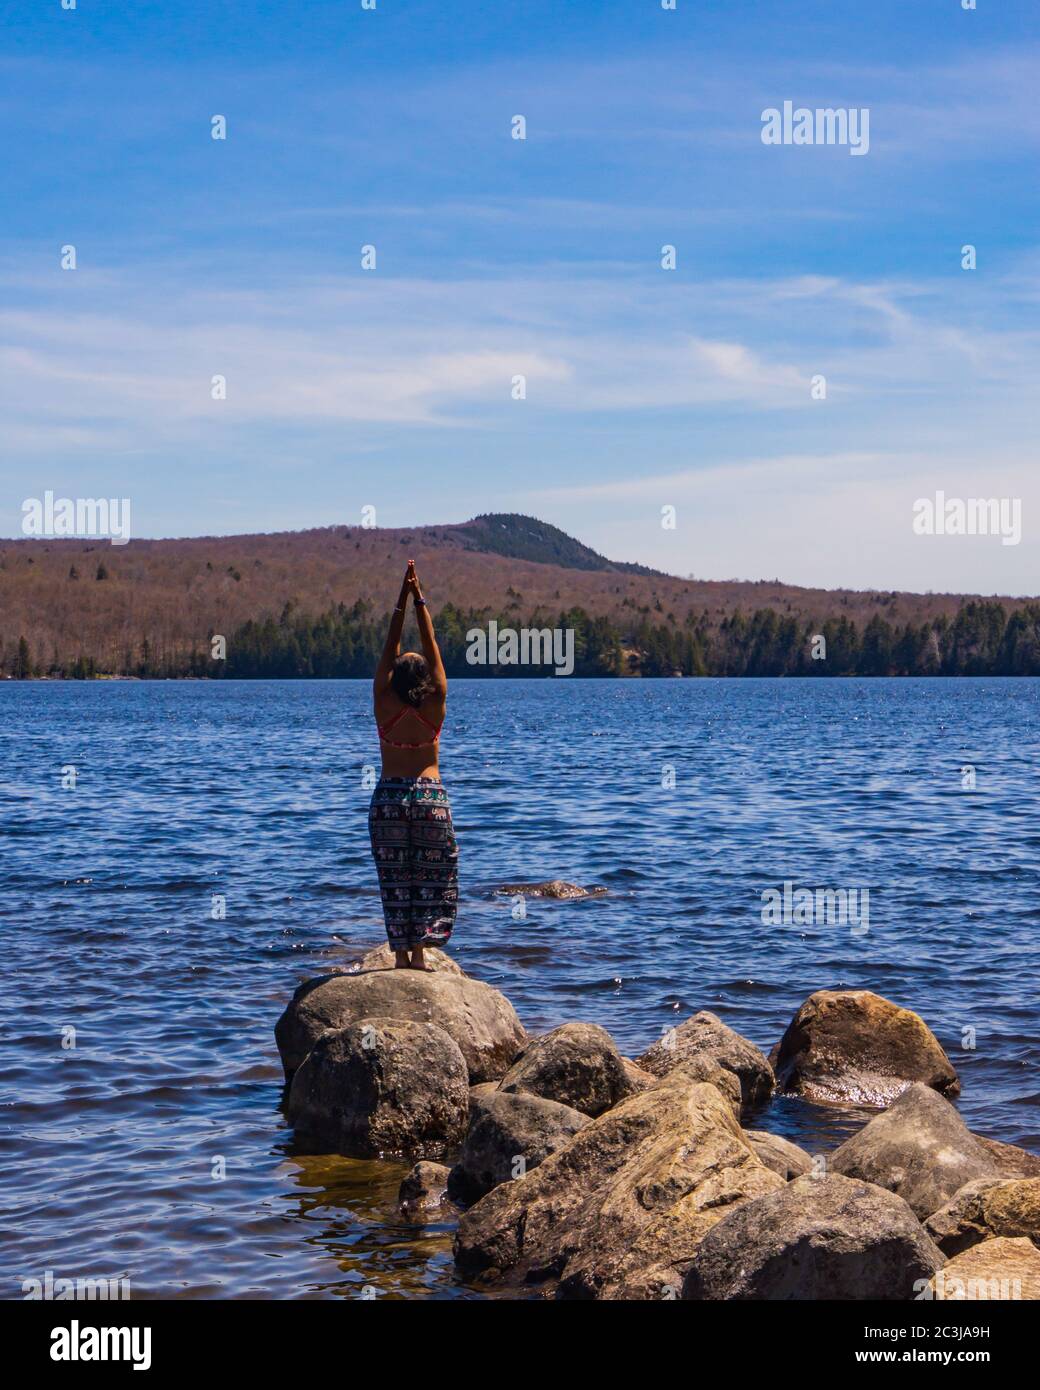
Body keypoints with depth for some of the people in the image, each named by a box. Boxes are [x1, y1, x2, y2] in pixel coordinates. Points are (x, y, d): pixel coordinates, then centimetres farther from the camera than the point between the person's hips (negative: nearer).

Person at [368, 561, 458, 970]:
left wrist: (402, 600, -1)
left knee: (395, 878, 5)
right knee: (432, 876, 8)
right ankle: (420, 949, 0)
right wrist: (419, 599, -1)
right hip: (429, 795, 0)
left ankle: (401, 952, 3)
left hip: (388, 797, 0)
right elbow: (430, 645, -3)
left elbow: (390, 648, -1)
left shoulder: (385, 704, -5)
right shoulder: (435, 705, -5)